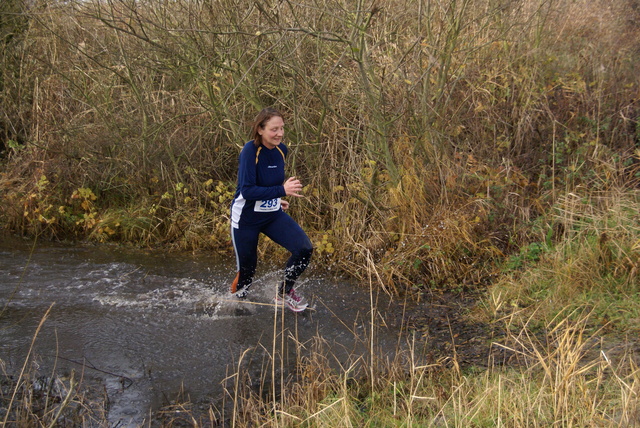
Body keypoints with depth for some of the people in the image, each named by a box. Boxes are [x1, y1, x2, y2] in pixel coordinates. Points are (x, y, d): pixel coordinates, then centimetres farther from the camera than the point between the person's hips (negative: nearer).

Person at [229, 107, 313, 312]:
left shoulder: (281, 150, -1)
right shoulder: (250, 151, -22)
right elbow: (247, 191, -29)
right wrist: (282, 190, -34)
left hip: (273, 215, 6)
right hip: (246, 218, -6)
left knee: (304, 249, -12)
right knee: (246, 270, 5)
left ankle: (284, 293, 11)